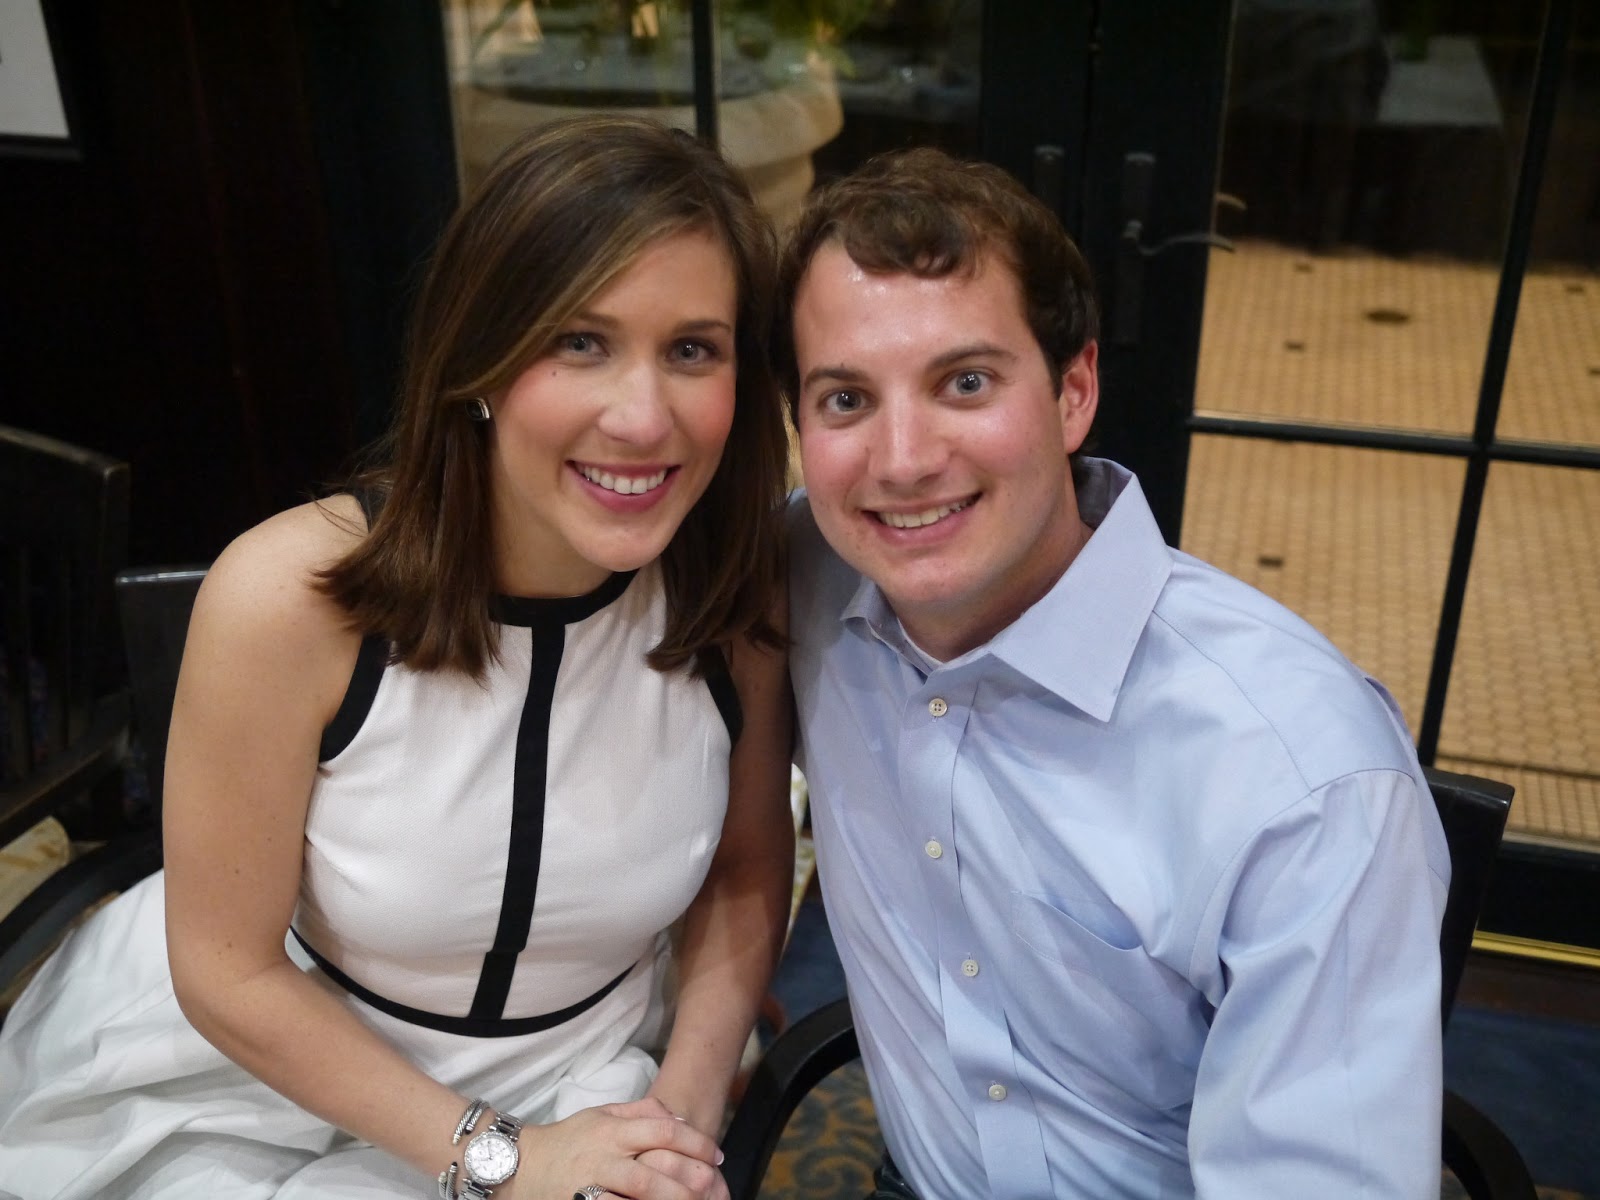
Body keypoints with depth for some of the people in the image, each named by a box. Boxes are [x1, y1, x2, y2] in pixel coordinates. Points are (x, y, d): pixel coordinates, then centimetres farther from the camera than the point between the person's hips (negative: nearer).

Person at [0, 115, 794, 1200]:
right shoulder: (290, 597, -25)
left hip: (573, 1081, 1)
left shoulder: (742, 595, -17)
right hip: (265, 1067, -1)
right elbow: (230, 973, -14)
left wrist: (685, 1106, -12)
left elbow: (747, 872, -1)